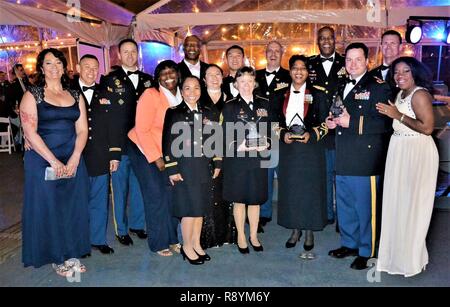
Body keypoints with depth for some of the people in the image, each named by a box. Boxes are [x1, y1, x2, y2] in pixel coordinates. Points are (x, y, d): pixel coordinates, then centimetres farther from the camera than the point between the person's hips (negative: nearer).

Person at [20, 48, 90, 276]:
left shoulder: (75, 96, 9)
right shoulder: (32, 95, -2)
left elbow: (82, 130, 4)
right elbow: (30, 133, -10)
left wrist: (74, 159, -9)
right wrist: (54, 161, -15)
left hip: (73, 161, 4)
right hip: (43, 161, -3)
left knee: (73, 208, 8)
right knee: (47, 209, 5)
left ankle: (71, 253, 25)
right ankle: (57, 257, 22)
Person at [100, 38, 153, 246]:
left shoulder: (148, 80, 11)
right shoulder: (109, 80, 0)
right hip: (119, 144, -3)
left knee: (139, 186, 13)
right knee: (120, 188, 6)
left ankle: (137, 224, 30)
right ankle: (121, 229, 21)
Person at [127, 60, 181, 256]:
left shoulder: (181, 97, -1)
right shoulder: (151, 95, -17)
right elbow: (142, 130, -18)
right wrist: (156, 158, -18)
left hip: (169, 152, 5)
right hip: (143, 150, -5)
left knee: (171, 193, 2)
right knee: (156, 195, -4)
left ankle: (171, 238, 21)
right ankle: (159, 243, 13)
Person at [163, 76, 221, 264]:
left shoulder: (205, 113, 12)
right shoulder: (174, 113, -4)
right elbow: (168, 144, -7)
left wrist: (217, 163, 10)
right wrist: (172, 170, -12)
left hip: (203, 168, 5)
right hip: (185, 168, -5)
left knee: (200, 207, 11)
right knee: (189, 208, -2)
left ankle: (196, 244, 26)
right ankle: (187, 247, 15)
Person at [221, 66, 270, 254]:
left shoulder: (264, 104, 8)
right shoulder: (230, 106, -1)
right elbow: (226, 138, -6)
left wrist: (265, 143, -10)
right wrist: (243, 146, -17)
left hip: (258, 160, 3)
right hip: (236, 160, -2)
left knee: (255, 199, 10)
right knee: (239, 200, 7)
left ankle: (254, 236, 26)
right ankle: (241, 237, 23)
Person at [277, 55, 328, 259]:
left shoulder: (316, 94, 0)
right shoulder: (282, 94, 9)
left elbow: (326, 122, 1)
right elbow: (276, 120, 12)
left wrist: (311, 134, -15)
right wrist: (283, 134, -7)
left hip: (310, 149, -3)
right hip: (288, 148, 3)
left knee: (310, 190, 0)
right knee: (290, 189, 7)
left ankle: (309, 235, 14)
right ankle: (295, 231, 23)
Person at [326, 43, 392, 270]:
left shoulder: (378, 87, -7)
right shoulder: (343, 87, 17)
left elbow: (384, 123, -18)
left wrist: (351, 122, -21)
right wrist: (332, 122, 6)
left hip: (365, 159, -7)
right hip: (343, 158, 8)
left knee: (365, 207, 2)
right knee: (344, 205, 16)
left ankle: (366, 252, 18)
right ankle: (349, 244, 33)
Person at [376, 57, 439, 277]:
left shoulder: (419, 94, -15)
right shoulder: (401, 94, 12)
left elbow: (427, 128, -22)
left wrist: (398, 115, -19)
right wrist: (390, 113, 1)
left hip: (416, 154, -9)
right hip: (399, 152, 9)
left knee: (411, 205, 2)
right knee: (398, 203, 15)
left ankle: (411, 258, 19)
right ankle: (399, 251, 31)